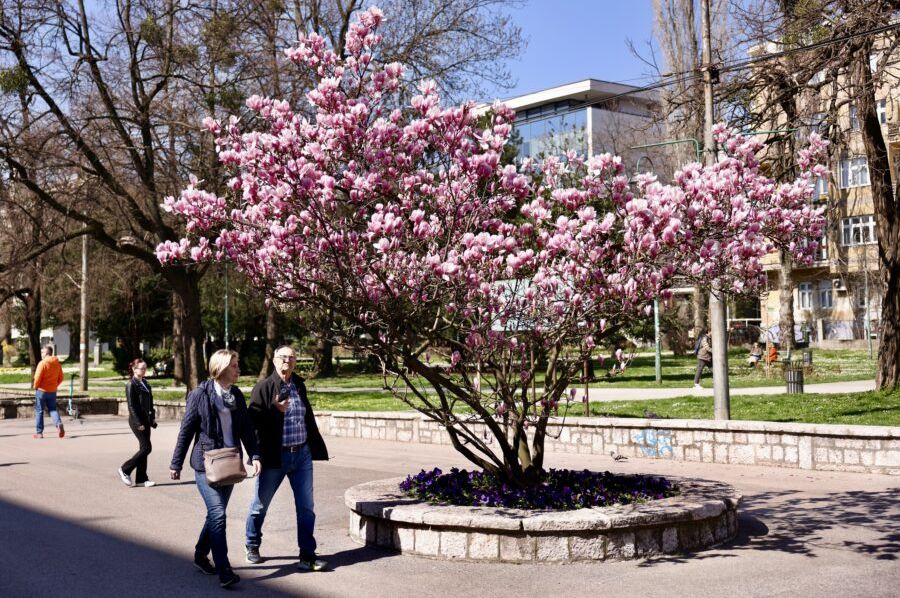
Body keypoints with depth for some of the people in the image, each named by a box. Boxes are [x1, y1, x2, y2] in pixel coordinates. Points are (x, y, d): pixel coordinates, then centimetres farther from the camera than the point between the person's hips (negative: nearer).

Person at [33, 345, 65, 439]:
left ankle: (39, 432, 9)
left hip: (41, 390, -5)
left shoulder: (43, 363, -14)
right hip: (52, 391, 5)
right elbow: (60, 378, 8)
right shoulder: (57, 364, 5)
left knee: (39, 411, 6)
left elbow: (37, 377, -18)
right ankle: (59, 424, -16)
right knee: (53, 409, 11)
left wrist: (35, 387, -2)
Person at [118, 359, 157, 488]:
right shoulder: (131, 385, -10)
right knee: (146, 447, -10)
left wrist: (152, 417, 11)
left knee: (144, 448, 8)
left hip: (145, 419, 8)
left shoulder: (145, 383, 15)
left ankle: (141, 479, 12)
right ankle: (125, 470, 3)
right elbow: (131, 406, -15)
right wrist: (138, 423, -18)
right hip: (137, 420, -8)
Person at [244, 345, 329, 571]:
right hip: (274, 457, -4)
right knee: (260, 505, 12)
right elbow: (254, 420, -13)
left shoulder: (299, 385, 10)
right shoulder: (263, 388, -6)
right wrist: (275, 410, -24)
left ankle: (307, 556, 8)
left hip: (302, 455, 4)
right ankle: (252, 547, 32)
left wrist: (317, 448, 14)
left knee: (306, 508, 2)